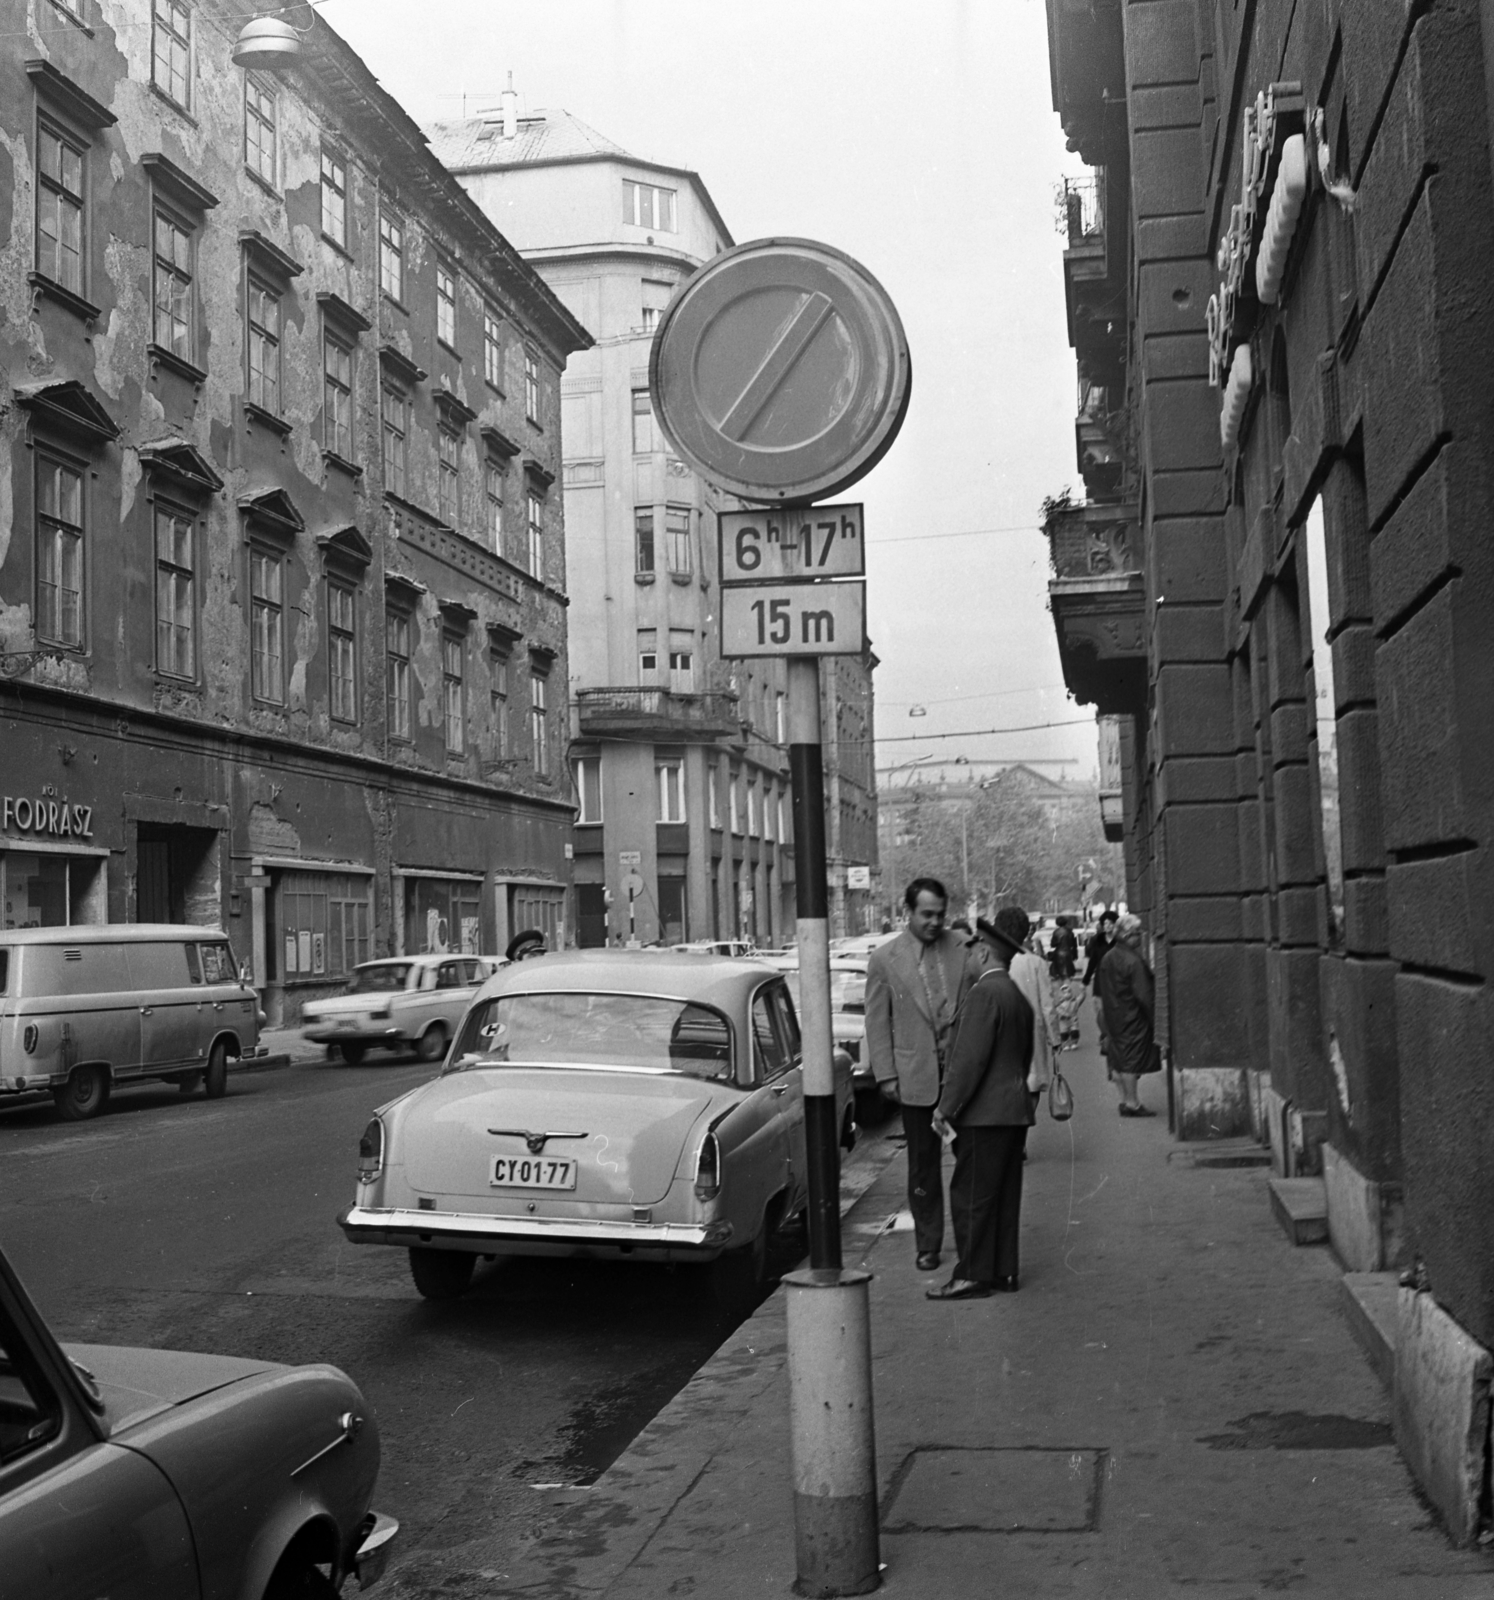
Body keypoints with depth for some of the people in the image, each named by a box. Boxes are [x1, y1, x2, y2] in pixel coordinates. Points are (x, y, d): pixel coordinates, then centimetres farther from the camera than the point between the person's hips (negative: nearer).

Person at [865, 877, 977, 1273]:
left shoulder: (963, 949, 1)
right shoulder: (884, 959, -1)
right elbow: (877, 1022, 1)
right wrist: (885, 1074, -4)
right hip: (916, 1075, 0)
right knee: (922, 1165, 9)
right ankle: (927, 1244, 20)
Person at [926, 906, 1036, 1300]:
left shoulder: (986, 992, -16)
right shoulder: (1019, 993, 12)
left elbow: (970, 1057, -20)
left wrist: (946, 1107, -17)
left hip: (986, 1112, -9)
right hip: (1015, 1108, 9)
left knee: (972, 1194, -4)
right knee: (1004, 1194, 13)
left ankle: (973, 1276, -1)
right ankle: (1004, 1271, 18)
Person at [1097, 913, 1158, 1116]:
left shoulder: (1107, 958, 8)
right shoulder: (1133, 961, -19)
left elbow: (1100, 988, 15)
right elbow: (1143, 995, -20)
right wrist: (1154, 1015, -11)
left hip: (1112, 1016, 9)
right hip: (1132, 1017, -9)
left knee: (1118, 1060, 14)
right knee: (1131, 1060, -3)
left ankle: (1124, 1099, 23)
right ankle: (1131, 1103, 2)